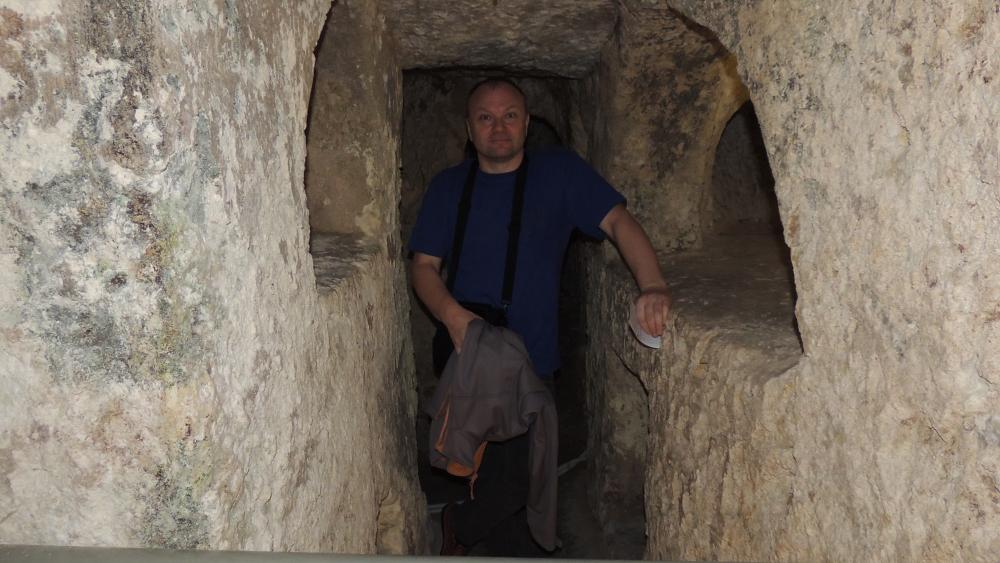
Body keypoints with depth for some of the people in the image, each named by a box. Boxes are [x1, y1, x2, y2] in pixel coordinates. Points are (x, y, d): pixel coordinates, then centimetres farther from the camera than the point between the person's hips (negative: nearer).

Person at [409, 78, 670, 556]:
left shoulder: (560, 171, 1)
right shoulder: (448, 186, 7)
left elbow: (617, 220, -10)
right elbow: (424, 265, 4)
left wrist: (651, 284, -28)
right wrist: (453, 315, -16)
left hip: (531, 360, -1)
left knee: (515, 477, 2)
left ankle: (457, 526, 32)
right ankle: (526, 551, 32)